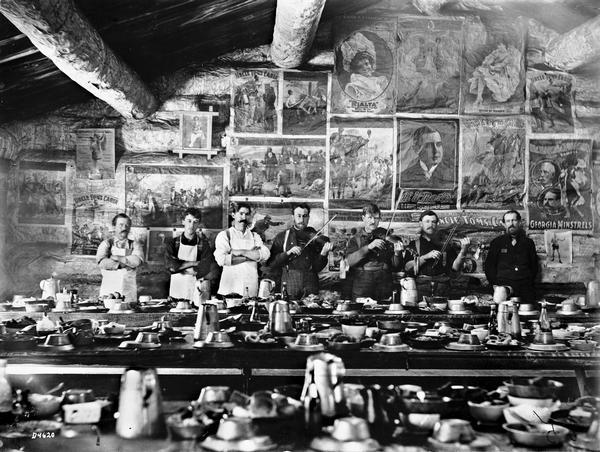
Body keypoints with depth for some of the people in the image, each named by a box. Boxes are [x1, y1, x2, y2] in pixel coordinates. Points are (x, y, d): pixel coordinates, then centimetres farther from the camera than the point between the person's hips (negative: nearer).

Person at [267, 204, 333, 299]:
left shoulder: (316, 237, 9)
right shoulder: (282, 237, 8)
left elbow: (317, 268, 4)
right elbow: (271, 264, 1)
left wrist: (323, 254, -13)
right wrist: (288, 253, -11)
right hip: (289, 287, 0)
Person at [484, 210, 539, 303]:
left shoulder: (528, 243, 16)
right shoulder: (497, 242, 12)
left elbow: (534, 266, 19)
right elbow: (489, 266, 12)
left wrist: (529, 283, 6)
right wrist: (495, 285, 1)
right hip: (503, 286, -1)